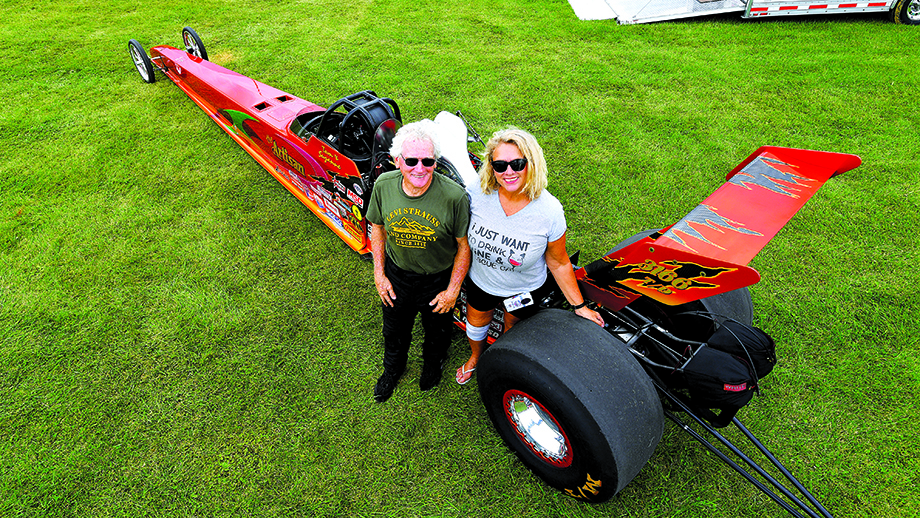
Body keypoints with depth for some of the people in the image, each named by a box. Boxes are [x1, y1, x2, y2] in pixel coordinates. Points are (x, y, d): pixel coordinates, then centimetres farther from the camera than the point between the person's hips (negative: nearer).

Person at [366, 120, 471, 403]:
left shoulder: (455, 196, -31)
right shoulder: (384, 185, -20)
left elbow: (464, 246, -17)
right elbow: (377, 228, -2)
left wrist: (453, 290, -12)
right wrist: (379, 273, -1)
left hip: (438, 280, -2)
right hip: (396, 275, 3)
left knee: (437, 331, 28)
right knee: (394, 330, 29)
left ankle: (433, 364, 64)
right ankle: (393, 369, 63)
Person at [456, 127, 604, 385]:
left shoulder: (549, 211, -31)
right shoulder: (476, 193, -26)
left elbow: (558, 263, -16)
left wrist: (580, 306, -10)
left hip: (524, 291, -2)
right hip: (480, 281, 2)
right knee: (475, 323, 29)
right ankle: (475, 357, 65)